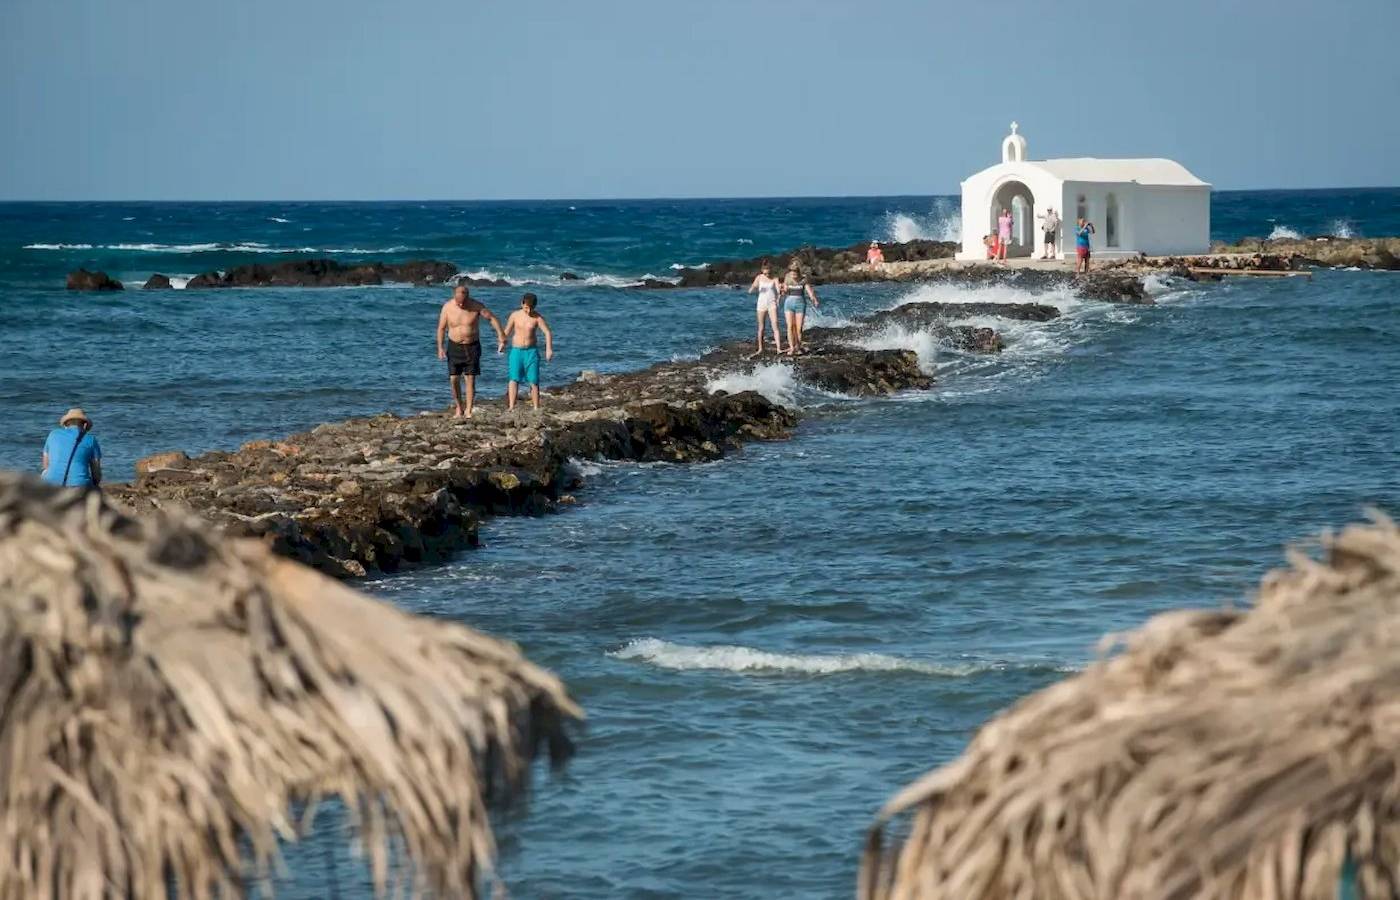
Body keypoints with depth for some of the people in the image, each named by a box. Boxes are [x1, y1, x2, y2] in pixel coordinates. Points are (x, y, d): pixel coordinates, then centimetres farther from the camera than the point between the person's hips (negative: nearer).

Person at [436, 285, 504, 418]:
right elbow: (441, 328, -1)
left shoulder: (476, 306, -11)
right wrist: (440, 347, -6)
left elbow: (492, 318, -3)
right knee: (454, 379, -2)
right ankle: (458, 408, 14)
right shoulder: (447, 307, -8)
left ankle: (468, 411, -4)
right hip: (454, 346, 1)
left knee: (470, 378, -6)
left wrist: (501, 335, -11)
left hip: (472, 347, -1)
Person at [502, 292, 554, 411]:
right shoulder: (515, 315, 0)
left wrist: (549, 349, -24)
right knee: (514, 378, -10)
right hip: (516, 350, 0)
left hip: (531, 351, 0)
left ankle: (536, 408, 4)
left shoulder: (537, 317, -4)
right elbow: (507, 332, 8)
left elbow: (547, 332, -11)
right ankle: (511, 407, -14)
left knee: (533, 380, -1)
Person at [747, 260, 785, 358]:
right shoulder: (759, 278, 2)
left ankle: (779, 348, -16)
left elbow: (779, 290, -14)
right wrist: (753, 287, -23)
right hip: (761, 303, 2)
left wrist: (780, 288, -38)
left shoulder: (774, 279, -3)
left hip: (772, 304, -2)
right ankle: (760, 349, 19)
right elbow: (750, 291, -1)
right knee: (761, 328, 9)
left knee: (775, 325, -13)